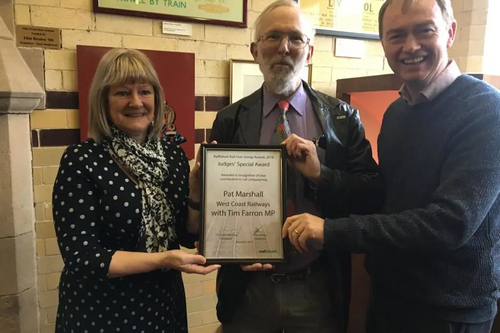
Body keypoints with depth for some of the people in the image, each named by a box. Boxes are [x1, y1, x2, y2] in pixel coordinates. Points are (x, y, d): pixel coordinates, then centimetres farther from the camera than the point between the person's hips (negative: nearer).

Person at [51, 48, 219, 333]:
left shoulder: (174, 155, -3)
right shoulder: (81, 160, -15)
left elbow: (188, 236, 0)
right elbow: (80, 255, -18)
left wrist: (196, 189, -16)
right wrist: (162, 259, -26)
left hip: (164, 304, 5)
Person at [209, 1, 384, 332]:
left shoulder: (342, 117, -3)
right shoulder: (229, 121, -3)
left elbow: (374, 194, -6)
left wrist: (321, 174, -21)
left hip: (320, 288, 1)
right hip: (249, 287, 0)